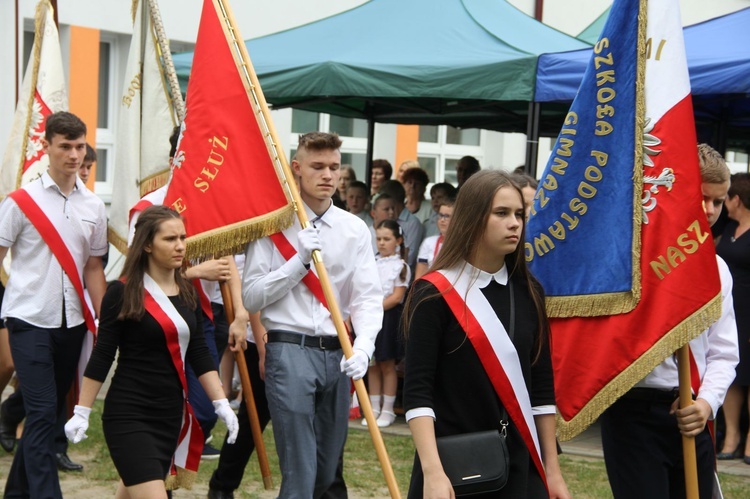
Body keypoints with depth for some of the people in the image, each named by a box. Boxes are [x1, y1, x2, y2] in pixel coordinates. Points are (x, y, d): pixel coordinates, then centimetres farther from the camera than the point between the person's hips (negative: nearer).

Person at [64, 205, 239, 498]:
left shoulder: (187, 293, 9)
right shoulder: (123, 293, -8)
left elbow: (199, 354, 13)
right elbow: (101, 357, -6)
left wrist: (221, 403, 7)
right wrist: (81, 413, -7)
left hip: (171, 414, 6)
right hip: (128, 416, -6)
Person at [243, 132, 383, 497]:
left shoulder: (354, 229, 8)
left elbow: (368, 296, 2)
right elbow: (252, 296, -4)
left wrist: (363, 346, -16)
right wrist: (300, 261, -13)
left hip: (337, 356, 4)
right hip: (289, 352, -4)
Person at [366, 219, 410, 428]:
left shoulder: (400, 266, -3)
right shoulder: (371, 263, 11)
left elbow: (397, 296, -10)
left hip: (389, 316, -4)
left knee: (387, 364, 0)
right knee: (372, 364, 6)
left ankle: (388, 410, 6)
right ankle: (374, 408, 13)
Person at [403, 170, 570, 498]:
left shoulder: (529, 292, 8)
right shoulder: (435, 294, -7)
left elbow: (542, 386, 11)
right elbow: (417, 392, -12)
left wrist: (552, 469, 9)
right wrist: (432, 471, -22)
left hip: (519, 466, 4)